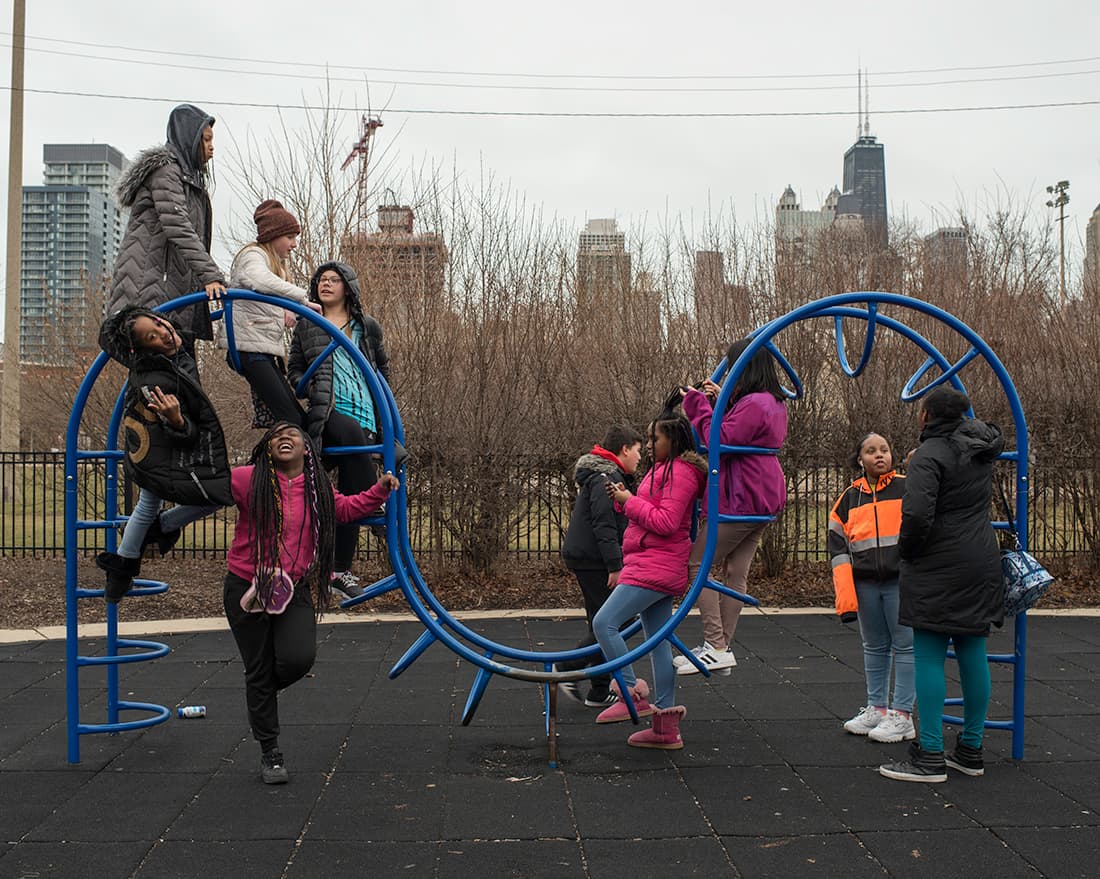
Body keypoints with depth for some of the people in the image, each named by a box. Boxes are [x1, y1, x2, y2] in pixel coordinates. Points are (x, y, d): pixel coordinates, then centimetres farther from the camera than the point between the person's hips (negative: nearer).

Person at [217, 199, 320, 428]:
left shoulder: (275, 262, 26)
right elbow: (259, 280, -30)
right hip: (250, 347, -10)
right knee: (289, 419, -20)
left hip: (265, 349, 10)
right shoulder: (253, 255, -5)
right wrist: (302, 297, -30)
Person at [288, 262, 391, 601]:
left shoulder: (367, 327, 17)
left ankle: (342, 570, 3)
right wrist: (314, 389, -6)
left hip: (364, 416, 2)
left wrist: (379, 400, 17)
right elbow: (294, 369, 14)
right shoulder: (307, 325, 14)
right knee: (353, 434, -39)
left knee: (351, 495, -2)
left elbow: (383, 366, 28)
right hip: (326, 413, -2)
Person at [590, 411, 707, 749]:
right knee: (658, 641, 9)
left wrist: (630, 500, -12)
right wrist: (623, 500, 6)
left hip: (656, 567, -11)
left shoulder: (680, 472, -12)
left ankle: (631, 694, -9)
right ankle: (666, 729, 12)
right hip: (656, 569, 11)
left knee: (604, 622, -14)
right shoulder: (665, 469, 21)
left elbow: (665, 522, -20)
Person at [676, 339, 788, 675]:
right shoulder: (773, 403, 15)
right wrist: (719, 401, 10)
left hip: (741, 502, -10)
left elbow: (721, 441, -22)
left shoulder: (753, 404, -18)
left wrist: (699, 407, -12)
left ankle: (716, 647, -8)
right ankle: (722, 649, 17)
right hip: (762, 503, 11)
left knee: (696, 563, -6)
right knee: (734, 573, 12)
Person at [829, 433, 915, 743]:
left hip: (902, 581, -3)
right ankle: (876, 708, 24)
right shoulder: (849, 498, 8)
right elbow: (838, 544, 7)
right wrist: (845, 594, -2)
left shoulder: (907, 488, 0)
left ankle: (902, 715, 7)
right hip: (865, 583, 4)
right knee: (874, 647, 13)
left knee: (905, 645, 1)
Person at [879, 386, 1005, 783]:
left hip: (940, 568, -8)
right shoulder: (981, 448, 10)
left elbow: (917, 514, -26)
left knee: (929, 655, -3)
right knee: (973, 653, 12)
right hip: (982, 562, 8)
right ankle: (970, 750, 20)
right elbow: (996, 434, 36)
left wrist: (905, 549, -8)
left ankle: (930, 755, -3)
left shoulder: (928, 456, -15)